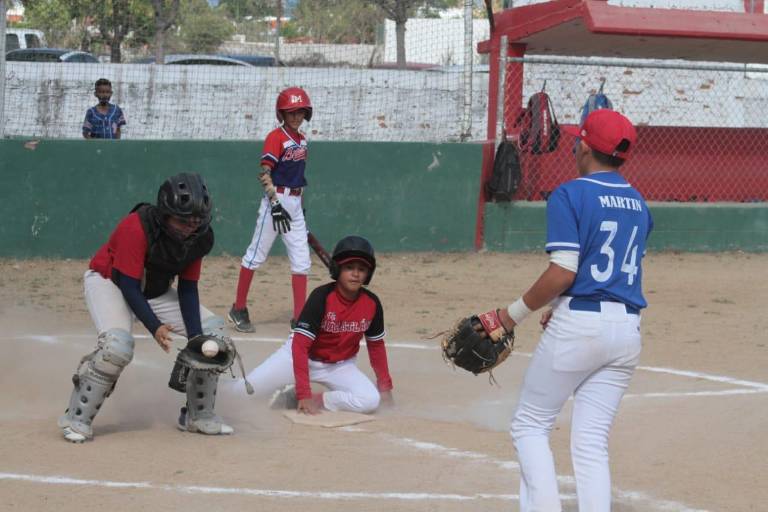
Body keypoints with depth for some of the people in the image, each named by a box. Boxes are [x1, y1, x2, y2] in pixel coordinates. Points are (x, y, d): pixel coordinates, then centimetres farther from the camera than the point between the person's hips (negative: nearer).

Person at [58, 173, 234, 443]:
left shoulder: (198, 237, -14)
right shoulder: (137, 227, -33)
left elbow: (188, 289, -8)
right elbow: (129, 287, -30)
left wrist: (196, 339, -19)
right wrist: (155, 327, -41)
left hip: (155, 292, 7)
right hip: (108, 282, -7)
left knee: (213, 330, -3)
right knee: (117, 346, -33)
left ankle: (199, 416, 11)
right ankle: (77, 419, -17)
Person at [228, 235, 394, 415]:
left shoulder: (372, 303, -13)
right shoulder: (322, 296, -25)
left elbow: (376, 345, 4)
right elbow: (300, 345, -28)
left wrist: (385, 387, 0)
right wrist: (304, 393, -35)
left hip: (340, 366, 4)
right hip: (300, 356, -3)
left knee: (371, 400, -27)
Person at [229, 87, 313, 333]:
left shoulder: (302, 140, 12)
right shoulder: (275, 137, -11)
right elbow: (265, 174, -18)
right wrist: (276, 204, -24)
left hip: (295, 204, 8)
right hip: (276, 200, -8)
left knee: (301, 262, 4)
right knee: (256, 255, 1)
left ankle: (299, 318, 7)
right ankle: (238, 309, 13)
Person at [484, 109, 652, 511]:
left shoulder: (570, 195, -8)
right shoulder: (638, 203, 14)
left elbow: (563, 271, -17)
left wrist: (515, 313, -7)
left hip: (579, 326, -6)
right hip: (628, 329, 6)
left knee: (529, 425, 6)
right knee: (592, 440, 6)